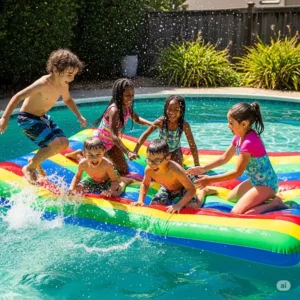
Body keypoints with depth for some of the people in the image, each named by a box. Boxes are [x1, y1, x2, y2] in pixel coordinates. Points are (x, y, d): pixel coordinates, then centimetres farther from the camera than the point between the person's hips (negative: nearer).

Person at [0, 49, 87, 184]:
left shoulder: (63, 85, -4)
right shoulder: (43, 84, -29)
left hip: (42, 117, 9)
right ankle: (29, 168, -2)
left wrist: (79, 116, 9)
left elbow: (68, 100, 18)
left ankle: (35, 161, 27)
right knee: (55, 144, -22)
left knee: (64, 143, 6)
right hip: (27, 119, -9)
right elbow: (18, 97, -28)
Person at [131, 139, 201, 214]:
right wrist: (140, 201, -16)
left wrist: (179, 205, -48)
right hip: (167, 190, 5)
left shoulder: (176, 170, -43)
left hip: (183, 190, -5)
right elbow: (145, 184, -2)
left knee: (193, 208, -25)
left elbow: (192, 189, -37)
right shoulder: (149, 169, -26)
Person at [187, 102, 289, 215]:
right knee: (230, 197, 22)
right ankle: (265, 196, 17)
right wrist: (203, 169, 4)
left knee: (236, 213, -19)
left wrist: (210, 179, -19)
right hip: (255, 180, 10)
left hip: (266, 183, -10)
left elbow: (237, 172, -23)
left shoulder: (249, 142, -27)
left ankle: (275, 203, -8)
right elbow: (224, 158, 12)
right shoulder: (239, 137, 1)